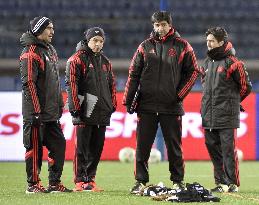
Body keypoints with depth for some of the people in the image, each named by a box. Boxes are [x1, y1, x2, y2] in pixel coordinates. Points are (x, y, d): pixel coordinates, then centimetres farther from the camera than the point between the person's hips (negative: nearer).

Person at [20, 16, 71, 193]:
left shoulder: (51, 51, 17)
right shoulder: (31, 53, -12)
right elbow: (29, 84, -17)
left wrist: (59, 105, 19)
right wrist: (36, 111, -21)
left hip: (52, 113, 9)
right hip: (36, 112, -9)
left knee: (58, 144, 8)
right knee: (35, 147, -2)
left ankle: (55, 183, 15)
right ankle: (33, 184, 5)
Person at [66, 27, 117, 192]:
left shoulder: (105, 61, 18)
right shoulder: (77, 59, -3)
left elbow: (112, 84, 23)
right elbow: (72, 84, -9)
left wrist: (112, 105, 14)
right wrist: (75, 107, -14)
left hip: (102, 113, 6)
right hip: (85, 111, -6)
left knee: (97, 147, 7)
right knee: (82, 147, -4)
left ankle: (90, 179, 13)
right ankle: (80, 181, -2)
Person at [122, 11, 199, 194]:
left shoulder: (182, 46, 3)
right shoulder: (145, 46, 8)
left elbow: (193, 71, 5)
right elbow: (133, 74, 8)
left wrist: (180, 94, -5)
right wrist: (128, 100, 2)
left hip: (172, 106, -2)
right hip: (146, 105, 2)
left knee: (174, 146, 4)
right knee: (142, 146, 1)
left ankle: (178, 181, 13)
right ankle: (141, 181, 8)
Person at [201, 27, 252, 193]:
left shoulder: (232, 62, -8)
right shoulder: (207, 62, 15)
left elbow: (246, 86, -3)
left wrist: (232, 101, 8)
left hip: (227, 116, -7)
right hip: (209, 116, 7)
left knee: (228, 150, -6)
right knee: (213, 149, 8)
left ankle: (233, 183, -2)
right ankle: (221, 182, 15)